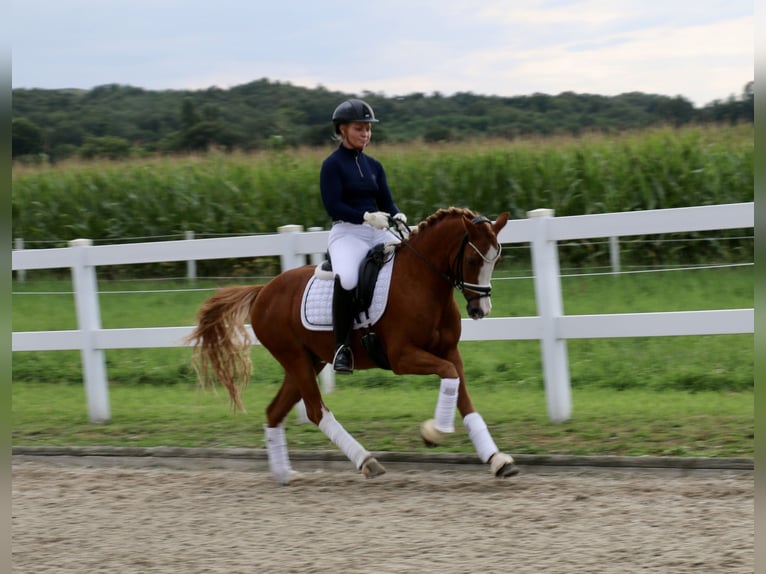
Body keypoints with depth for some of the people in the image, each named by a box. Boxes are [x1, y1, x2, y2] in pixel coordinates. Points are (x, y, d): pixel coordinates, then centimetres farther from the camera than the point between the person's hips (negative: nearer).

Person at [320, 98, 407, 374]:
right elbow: (333, 207, -11)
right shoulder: (333, 164, -1)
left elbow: (386, 202, 14)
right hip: (347, 232, -6)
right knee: (347, 279, -35)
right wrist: (366, 216, -23)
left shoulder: (374, 165, 16)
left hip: (379, 232, 6)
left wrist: (398, 217, -9)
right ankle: (342, 347, -23)